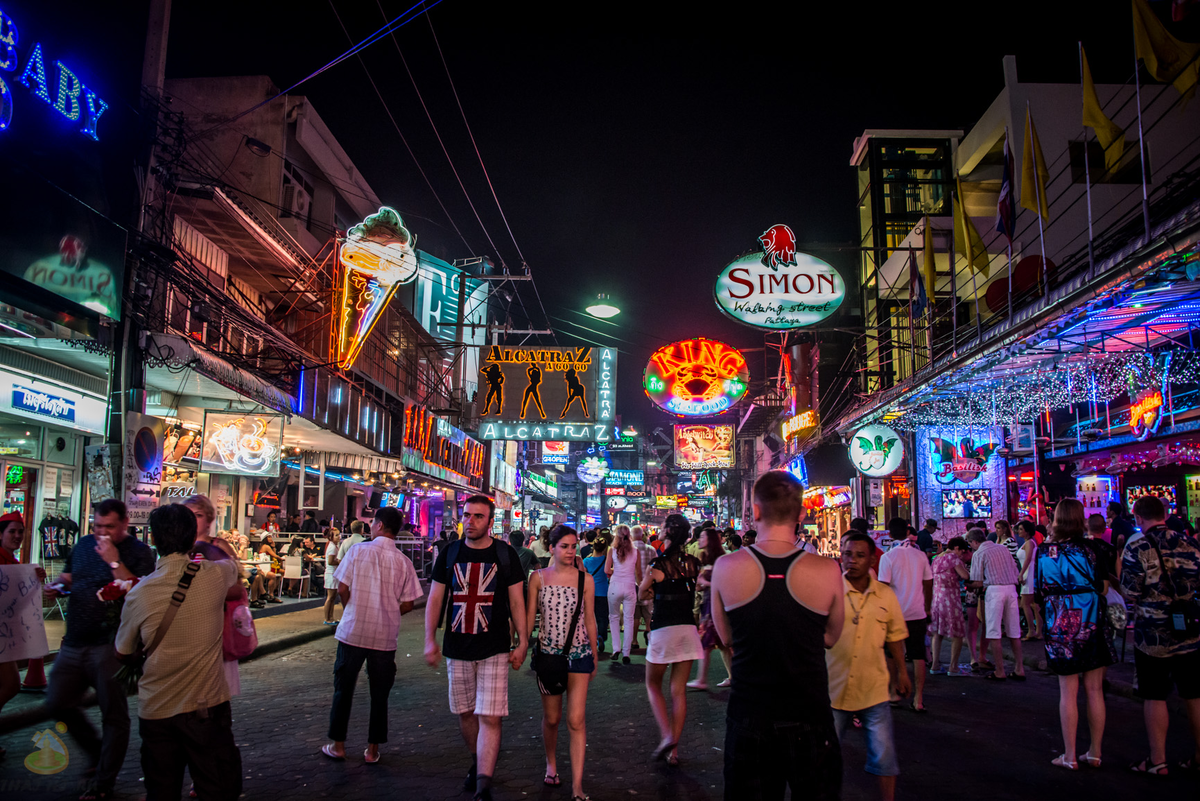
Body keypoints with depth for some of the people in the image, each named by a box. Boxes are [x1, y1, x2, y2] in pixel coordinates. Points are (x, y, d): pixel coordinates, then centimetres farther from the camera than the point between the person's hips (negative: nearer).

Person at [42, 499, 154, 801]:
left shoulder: (138, 552, -10)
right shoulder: (83, 545, 10)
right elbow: (68, 576, 24)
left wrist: (114, 562, -24)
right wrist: (57, 586, 2)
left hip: (109, 646, -7)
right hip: (74, 642, 7)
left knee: (113, 715, 0)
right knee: (58, 704, 14)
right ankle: (98, 753, 35)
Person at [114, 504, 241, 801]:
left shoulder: (139, 594, -9)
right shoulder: (215, 575, -12)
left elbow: (122, 652, 8)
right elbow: (233, 563, 16)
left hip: (156, 712, 2)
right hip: (207, 707, -1)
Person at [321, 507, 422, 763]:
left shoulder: (358, 551, -7)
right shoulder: (403, 562, -3)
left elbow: (342, 589, -6)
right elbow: (407, 605, -2)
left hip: (352, 631, -1)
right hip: (385, 636, 1)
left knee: (343, 689, 15)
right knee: (379, 694, 12)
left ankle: (338, 745, 23)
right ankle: (373, 749, 18)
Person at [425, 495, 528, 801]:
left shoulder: (505, 554, -2)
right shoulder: (450, 554, 3)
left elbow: (517, 601, 1)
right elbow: (435, 599, 6)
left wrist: (522, 642, -2)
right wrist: (430, 640, -1)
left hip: (494, 650, -3)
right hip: (457, 649, 3)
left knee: (490, 717, -10)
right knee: (465, 712, 14)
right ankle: (477, 763, 37)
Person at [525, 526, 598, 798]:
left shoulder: (586, 580, 0)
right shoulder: (538, 578, -1)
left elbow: (590, 620, 7)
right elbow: (529, 616, 4)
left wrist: (594, 657, 12)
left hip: (579, 653, -1)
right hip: (548, 652, 1)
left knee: (576, 720, -7)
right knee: (551, 718, 13)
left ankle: (577, 786, -1)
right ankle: (551, 765, 39)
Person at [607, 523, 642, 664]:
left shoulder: (612, 550, -4)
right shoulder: (635, 552, -1)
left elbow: (607, 570, -7)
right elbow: (639, 573, 5)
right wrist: (640, 583, 21)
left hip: (615, 586, 0)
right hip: (630, 587, 1)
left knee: (614, 617, 16)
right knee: (628, 620, 6)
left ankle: (616, 649, 7)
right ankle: (626, 653, 6)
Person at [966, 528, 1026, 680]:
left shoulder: (978, 554, -1)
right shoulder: (1003, 548, 15)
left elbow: (978, 583, -4)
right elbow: (1016, 574, 16)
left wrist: (968, 586, 15)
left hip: (994, 590, -6)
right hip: (1011, 588, 6)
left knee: (994, 632, 1)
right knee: (1014, 631, 11)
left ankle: (1000, 672, 2)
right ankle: (1019, 669, 13)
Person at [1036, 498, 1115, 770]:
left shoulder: (1044, 551, -4)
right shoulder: (1089, 549, -6)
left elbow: (1040, 591, 3)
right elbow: (1103, 588, -3)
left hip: (1061, 625, 0)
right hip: (1091, 623, 0)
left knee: (1068, 691, 5)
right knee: (1094, 689, 9)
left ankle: (1070, 756, 9)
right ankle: (1094, 753, 17)